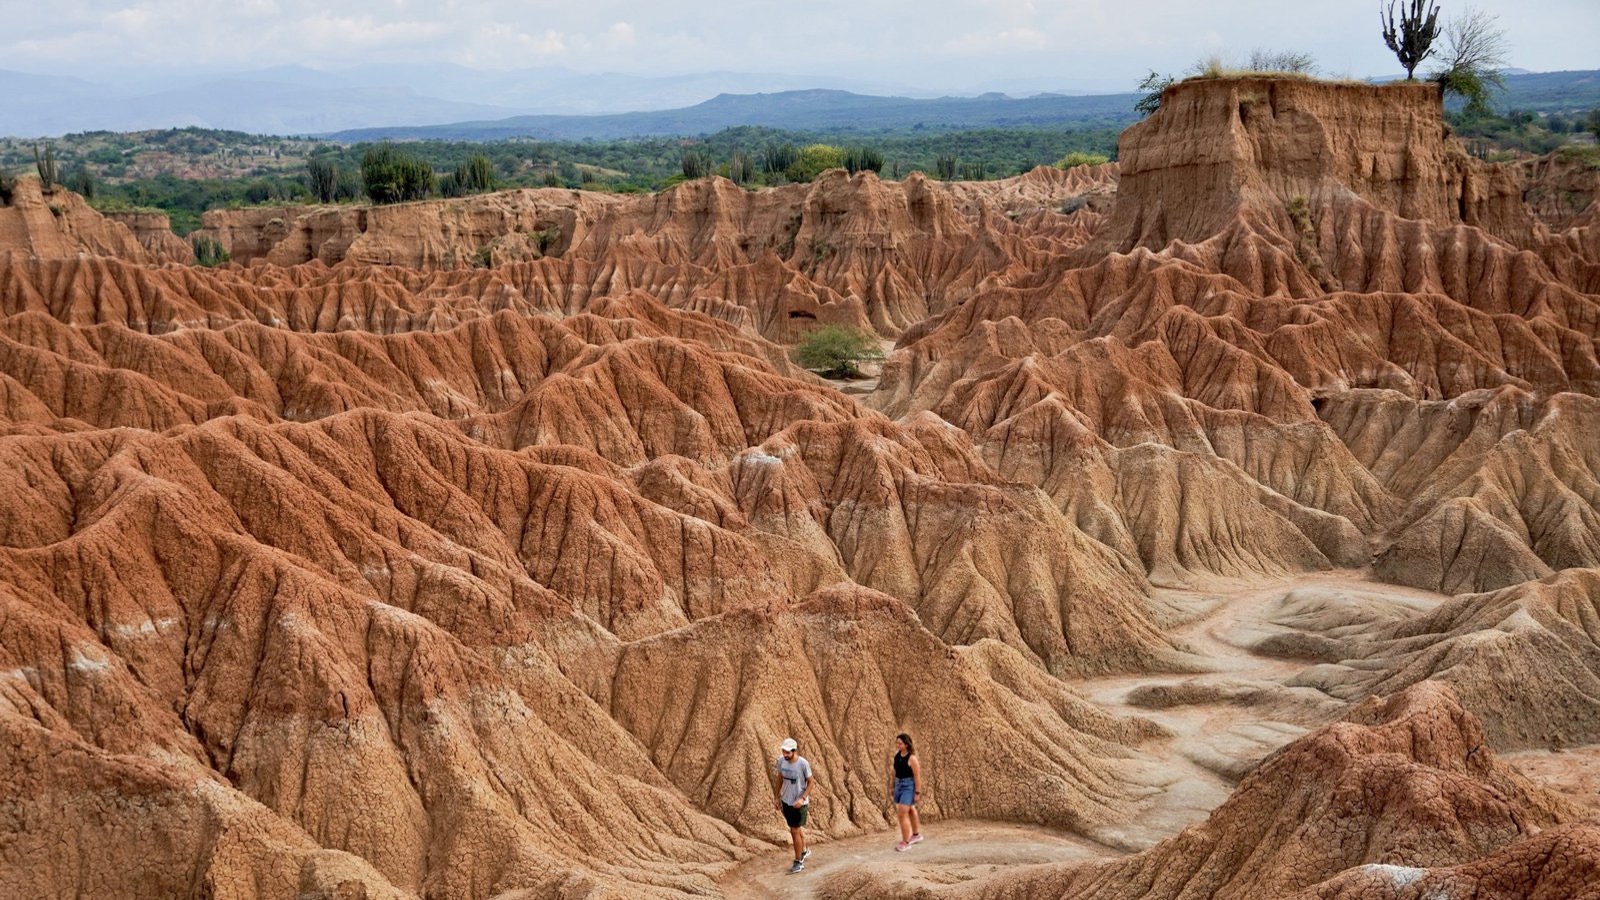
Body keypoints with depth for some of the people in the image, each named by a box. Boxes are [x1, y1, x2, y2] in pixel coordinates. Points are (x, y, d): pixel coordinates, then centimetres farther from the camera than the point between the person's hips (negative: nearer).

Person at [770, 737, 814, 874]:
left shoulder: (803, 763, -22)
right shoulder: (781, 761, -8)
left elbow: (811, 782, -11)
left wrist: (803, 798, -21)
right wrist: (776, 797, 10)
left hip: (799, 803, -5)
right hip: (786, 801, 5)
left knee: (795, 831, -1)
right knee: (796, 829, 21)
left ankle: (798, 862, 13)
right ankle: (804, 851, 44)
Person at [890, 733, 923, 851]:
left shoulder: (911, 758, -20)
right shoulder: (897, 754, 1)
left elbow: (917, 776, -18)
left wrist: (917, 792, -18)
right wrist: (893, 786, 14)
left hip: (909, 786, -8)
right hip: (899, 784, 8)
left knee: (902, 814, -11)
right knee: (910, 810, 23)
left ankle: (906, 842, -3)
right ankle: (916, 835, 41)